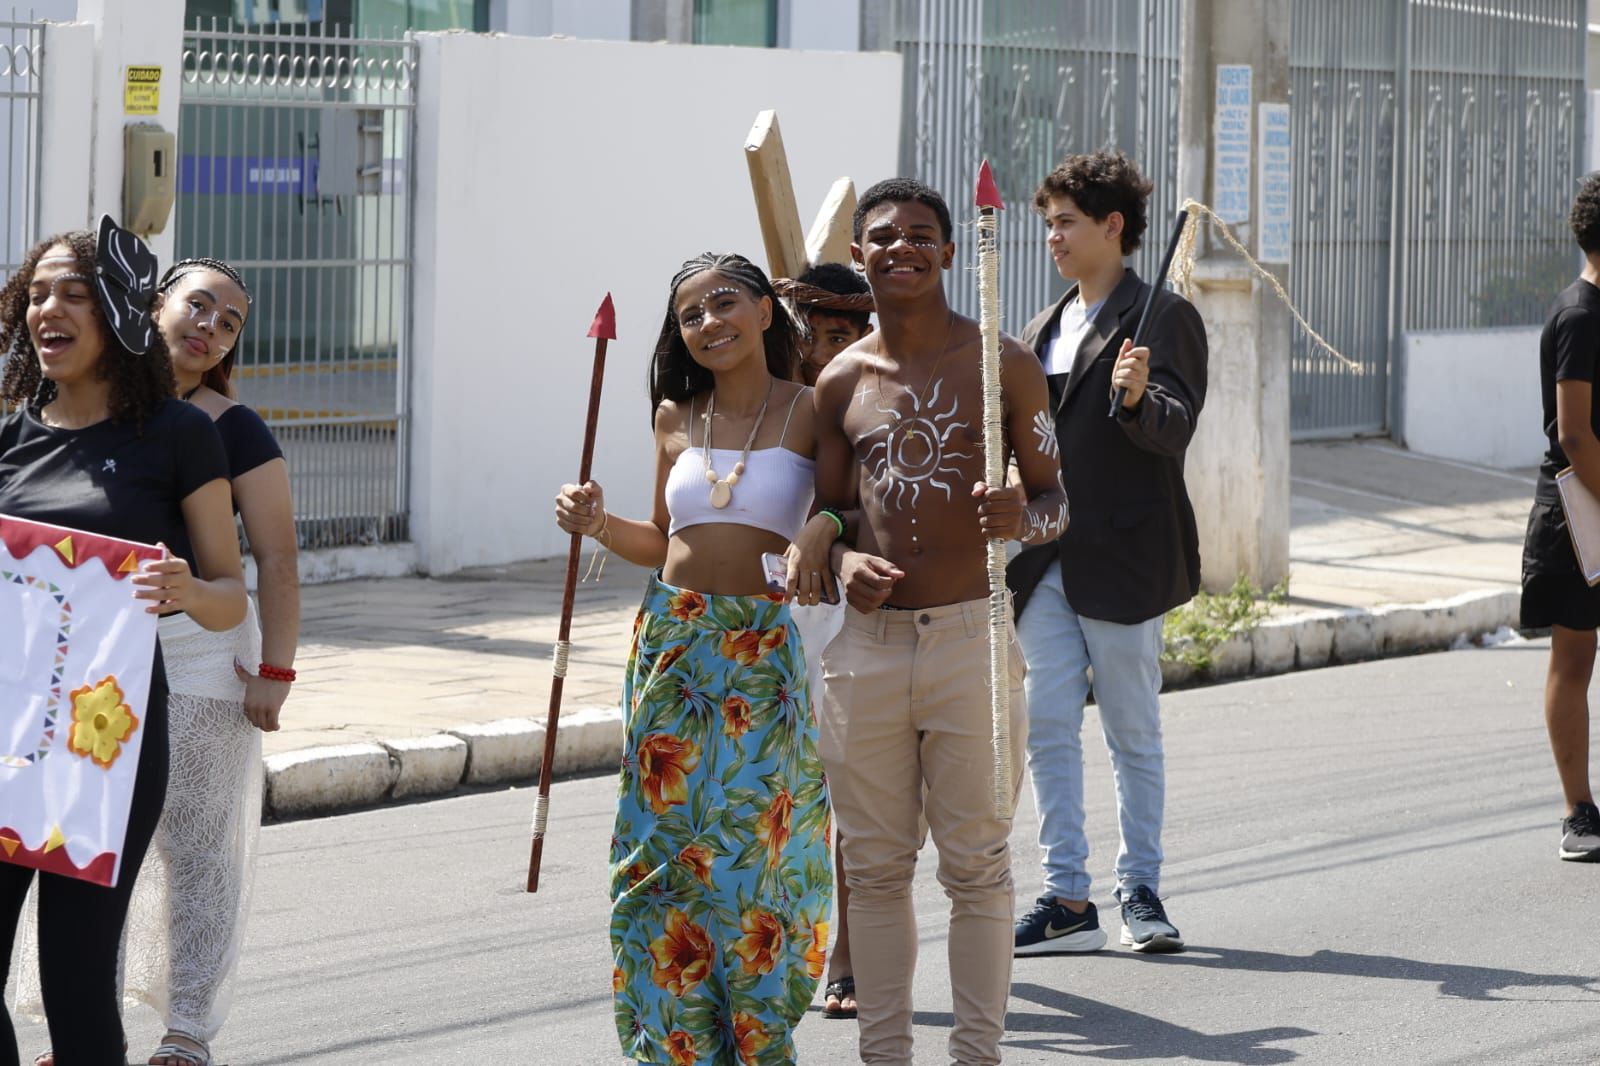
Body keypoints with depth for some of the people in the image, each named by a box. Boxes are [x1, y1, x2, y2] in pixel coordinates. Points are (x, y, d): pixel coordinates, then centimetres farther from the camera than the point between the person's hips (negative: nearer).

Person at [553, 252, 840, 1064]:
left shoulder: (811, 412, -3)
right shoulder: (677, 418, 9)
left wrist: (821, 530, -27)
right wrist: (599, 524, 2)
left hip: (763, 653, -4)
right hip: (671, 646, 4)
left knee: (753, 843, -1)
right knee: (665, 849, 2)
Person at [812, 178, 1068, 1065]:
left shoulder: (1003, 364, 1)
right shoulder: (842, 381, 10)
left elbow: (1057, 501, 4)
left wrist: (1021, 518, -19)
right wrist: (844, 560, -5)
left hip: (972, 638, -3)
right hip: (867, 646, 3)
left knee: (976, 866, 0)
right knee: (876, 866, 8)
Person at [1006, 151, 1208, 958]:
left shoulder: (1162, 319, -5)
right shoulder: (1043, 331, 17)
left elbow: (1174, 429, -18)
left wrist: (1139, 398, -36)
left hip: (1120, 558, -6)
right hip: (1044, 559, 6)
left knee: (1133, 733, 3)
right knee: (1049, 729, 2)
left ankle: (1140, 889, 13)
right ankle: (1067, 899, 4)